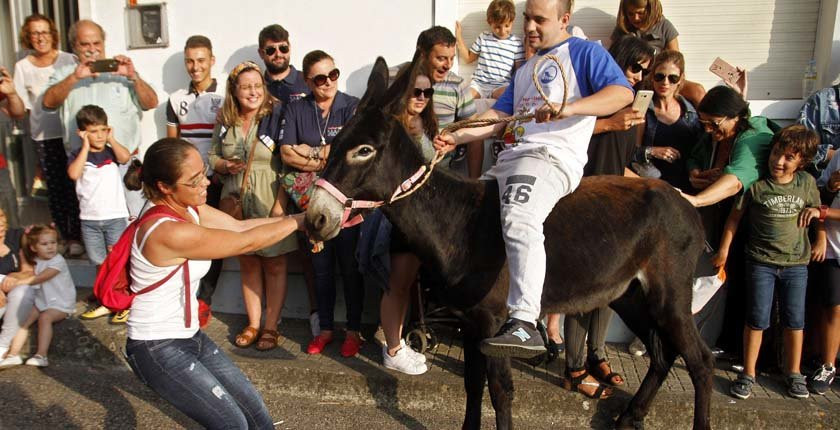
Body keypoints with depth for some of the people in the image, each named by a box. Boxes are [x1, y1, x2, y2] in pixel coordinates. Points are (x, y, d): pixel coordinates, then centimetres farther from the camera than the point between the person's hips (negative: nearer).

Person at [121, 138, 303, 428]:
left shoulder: (190, 210, -2)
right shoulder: (169, 232, -29)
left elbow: (241, 226, -1)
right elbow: (246, 242, -23)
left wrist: (302, 218, -7)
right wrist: (300, 220, -12)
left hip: (190, 337, 8)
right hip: (158, 350, -8)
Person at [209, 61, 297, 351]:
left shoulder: (276, 116, -8)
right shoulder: (225, 123, 6)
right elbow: (213, 156, 14)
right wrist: (226, 166, -8)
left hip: (269, 202, -4)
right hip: (237, 202, 4)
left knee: (274, 265, 5)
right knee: (248, 263, 12)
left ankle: (270, 327, 18)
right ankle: (253, 324, 25)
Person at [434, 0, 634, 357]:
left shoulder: (585, 52, 6)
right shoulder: (525, 70, 29)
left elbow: (623, 92, -10)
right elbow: (498, 115, 22)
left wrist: (568, 108, -25)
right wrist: (456, 137, 7)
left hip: (553, 157, -9)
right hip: (511, 158, 9)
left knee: (519, 221, -36)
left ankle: (524, 325, -42)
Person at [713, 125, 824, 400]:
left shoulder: (807, 183, -2)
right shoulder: (756, 184, -10)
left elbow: (818, 210, 17)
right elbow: (735, 217, -1)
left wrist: (820, 240, 13)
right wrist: (724, 250, 0)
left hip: (796, 263, 3)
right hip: (761, 261, -2)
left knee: (794, 320, 11)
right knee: (757, 319, 2)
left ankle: (794, 373, 28)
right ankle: (748, 374, 13)